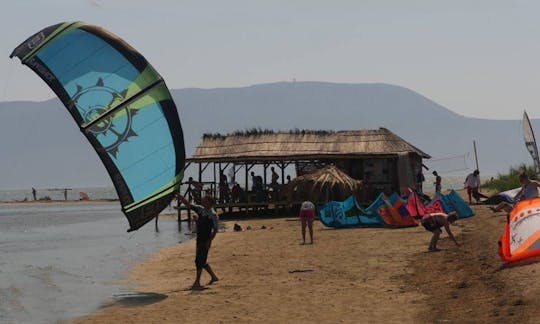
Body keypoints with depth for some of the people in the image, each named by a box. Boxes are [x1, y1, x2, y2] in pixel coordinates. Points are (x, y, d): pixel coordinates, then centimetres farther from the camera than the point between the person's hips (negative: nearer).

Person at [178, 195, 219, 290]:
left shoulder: (213, 215, -12)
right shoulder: (200, 209, 8)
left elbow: (215, 229, -12)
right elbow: (188, 205, 10)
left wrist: (209, 241, -18)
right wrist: (180, 198, -2)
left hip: (206, 240, -8)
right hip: (199, 239, 8)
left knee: (200, 261, -8)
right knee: (202, 261, 13)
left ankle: (197, 282, -3)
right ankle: (213, 277, 27)